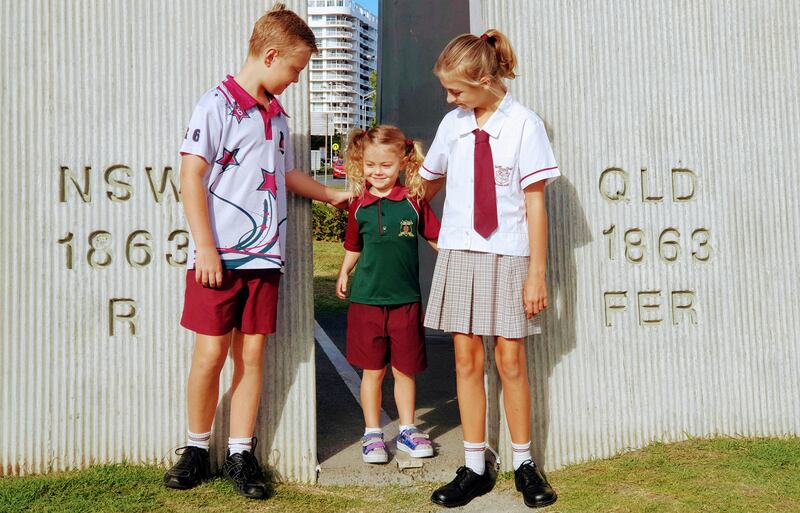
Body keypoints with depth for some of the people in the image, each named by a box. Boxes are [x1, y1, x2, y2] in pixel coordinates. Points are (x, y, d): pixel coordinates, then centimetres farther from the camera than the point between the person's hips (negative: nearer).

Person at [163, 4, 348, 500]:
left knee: (252, 354, 6)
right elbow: (191, 175, -10)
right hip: (219, 257, -6)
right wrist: (205, 247, -14)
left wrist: (333, 194, 32)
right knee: (211, 353, -1)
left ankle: (241, 454, 16)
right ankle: (197, 448, 19)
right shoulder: (217, 104, -6)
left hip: (265, 255, 6)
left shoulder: (278, 114, 15)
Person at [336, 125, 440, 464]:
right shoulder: (359, 205, 2)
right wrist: (344, 273, 17)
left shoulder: (414, 201, -4)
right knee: (372, 370, 9)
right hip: (366, 298, 1)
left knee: (404, 369, 10)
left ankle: (407, 431, 27)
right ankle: (372, 433, 22)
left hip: (405, 299, 0)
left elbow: (438, 238, 3)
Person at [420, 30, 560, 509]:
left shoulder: (524, 124, -7)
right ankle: (475, 468, 17)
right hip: (459, 253, 4)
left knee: (510, 361, 2)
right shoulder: (452, 124, 5)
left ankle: (525, 464, 20)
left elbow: (535, 202, -8)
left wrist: (537, 273, -9)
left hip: (508, 256, -4)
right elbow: (429, 181, 21)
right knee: (467, 360, 5)